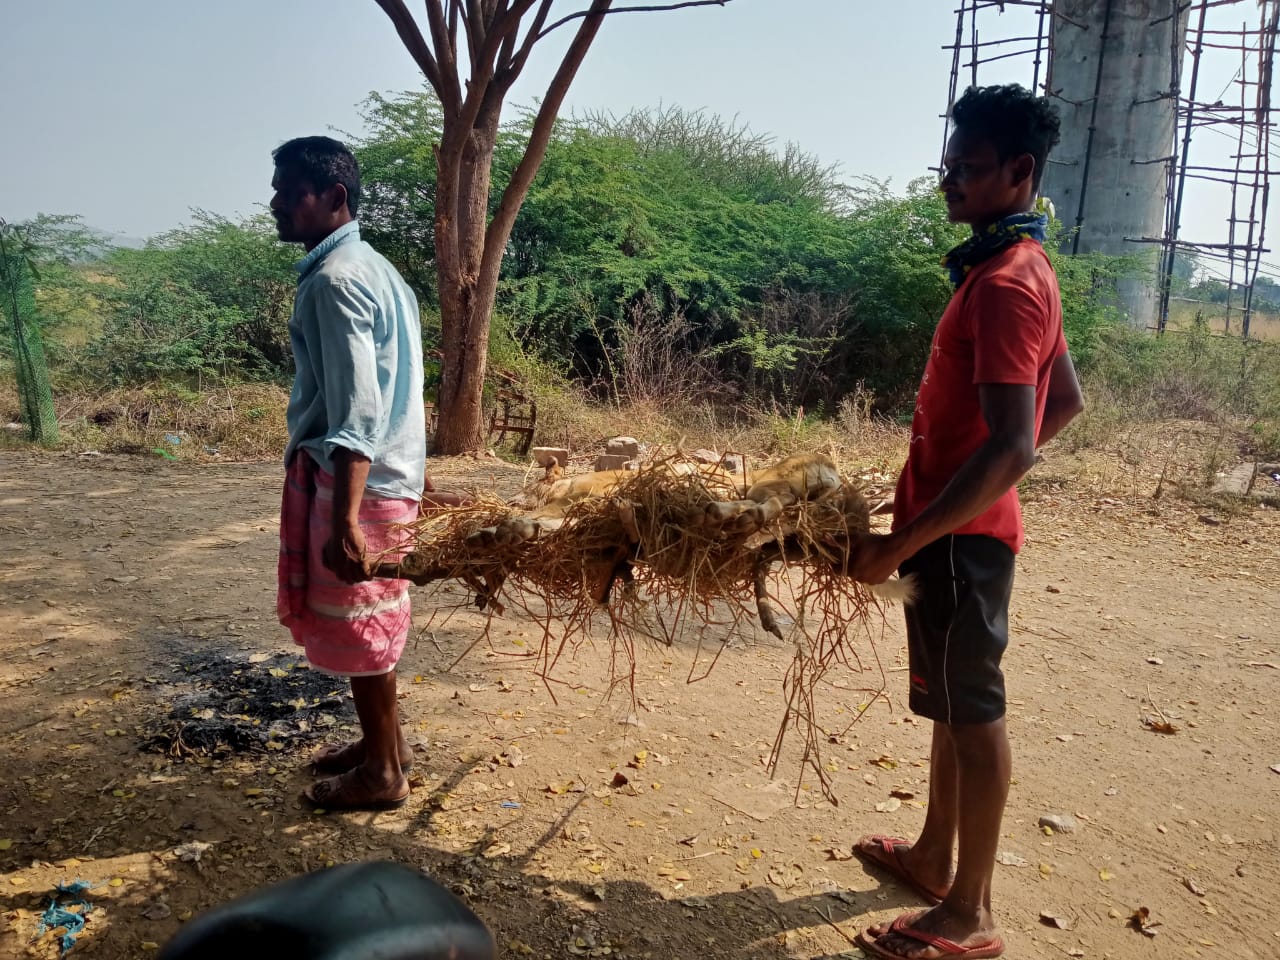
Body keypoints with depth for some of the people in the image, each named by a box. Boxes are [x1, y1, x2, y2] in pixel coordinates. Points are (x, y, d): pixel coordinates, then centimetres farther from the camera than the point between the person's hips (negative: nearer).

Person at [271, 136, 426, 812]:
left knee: (353, 623, 3)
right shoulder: (369, 267, 14)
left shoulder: (334, 280, -17)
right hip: (385, 473, 10)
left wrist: (345, 519, -30)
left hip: (355, 479, -10)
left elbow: (357, 412, -25)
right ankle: (384, 741, 34)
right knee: (365, 619, 19)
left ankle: (381, 772, 18)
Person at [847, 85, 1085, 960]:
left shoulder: (1004, 281, -20)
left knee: (972, 710, 0)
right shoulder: (1023, 268, 12)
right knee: (953, 703, 18)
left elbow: (1010, 449, -27)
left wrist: (899, 543, -25)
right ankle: (934, 856, 35)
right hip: (966, 523, 10)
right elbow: (1068, 400, 21)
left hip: (958, 533, -10)